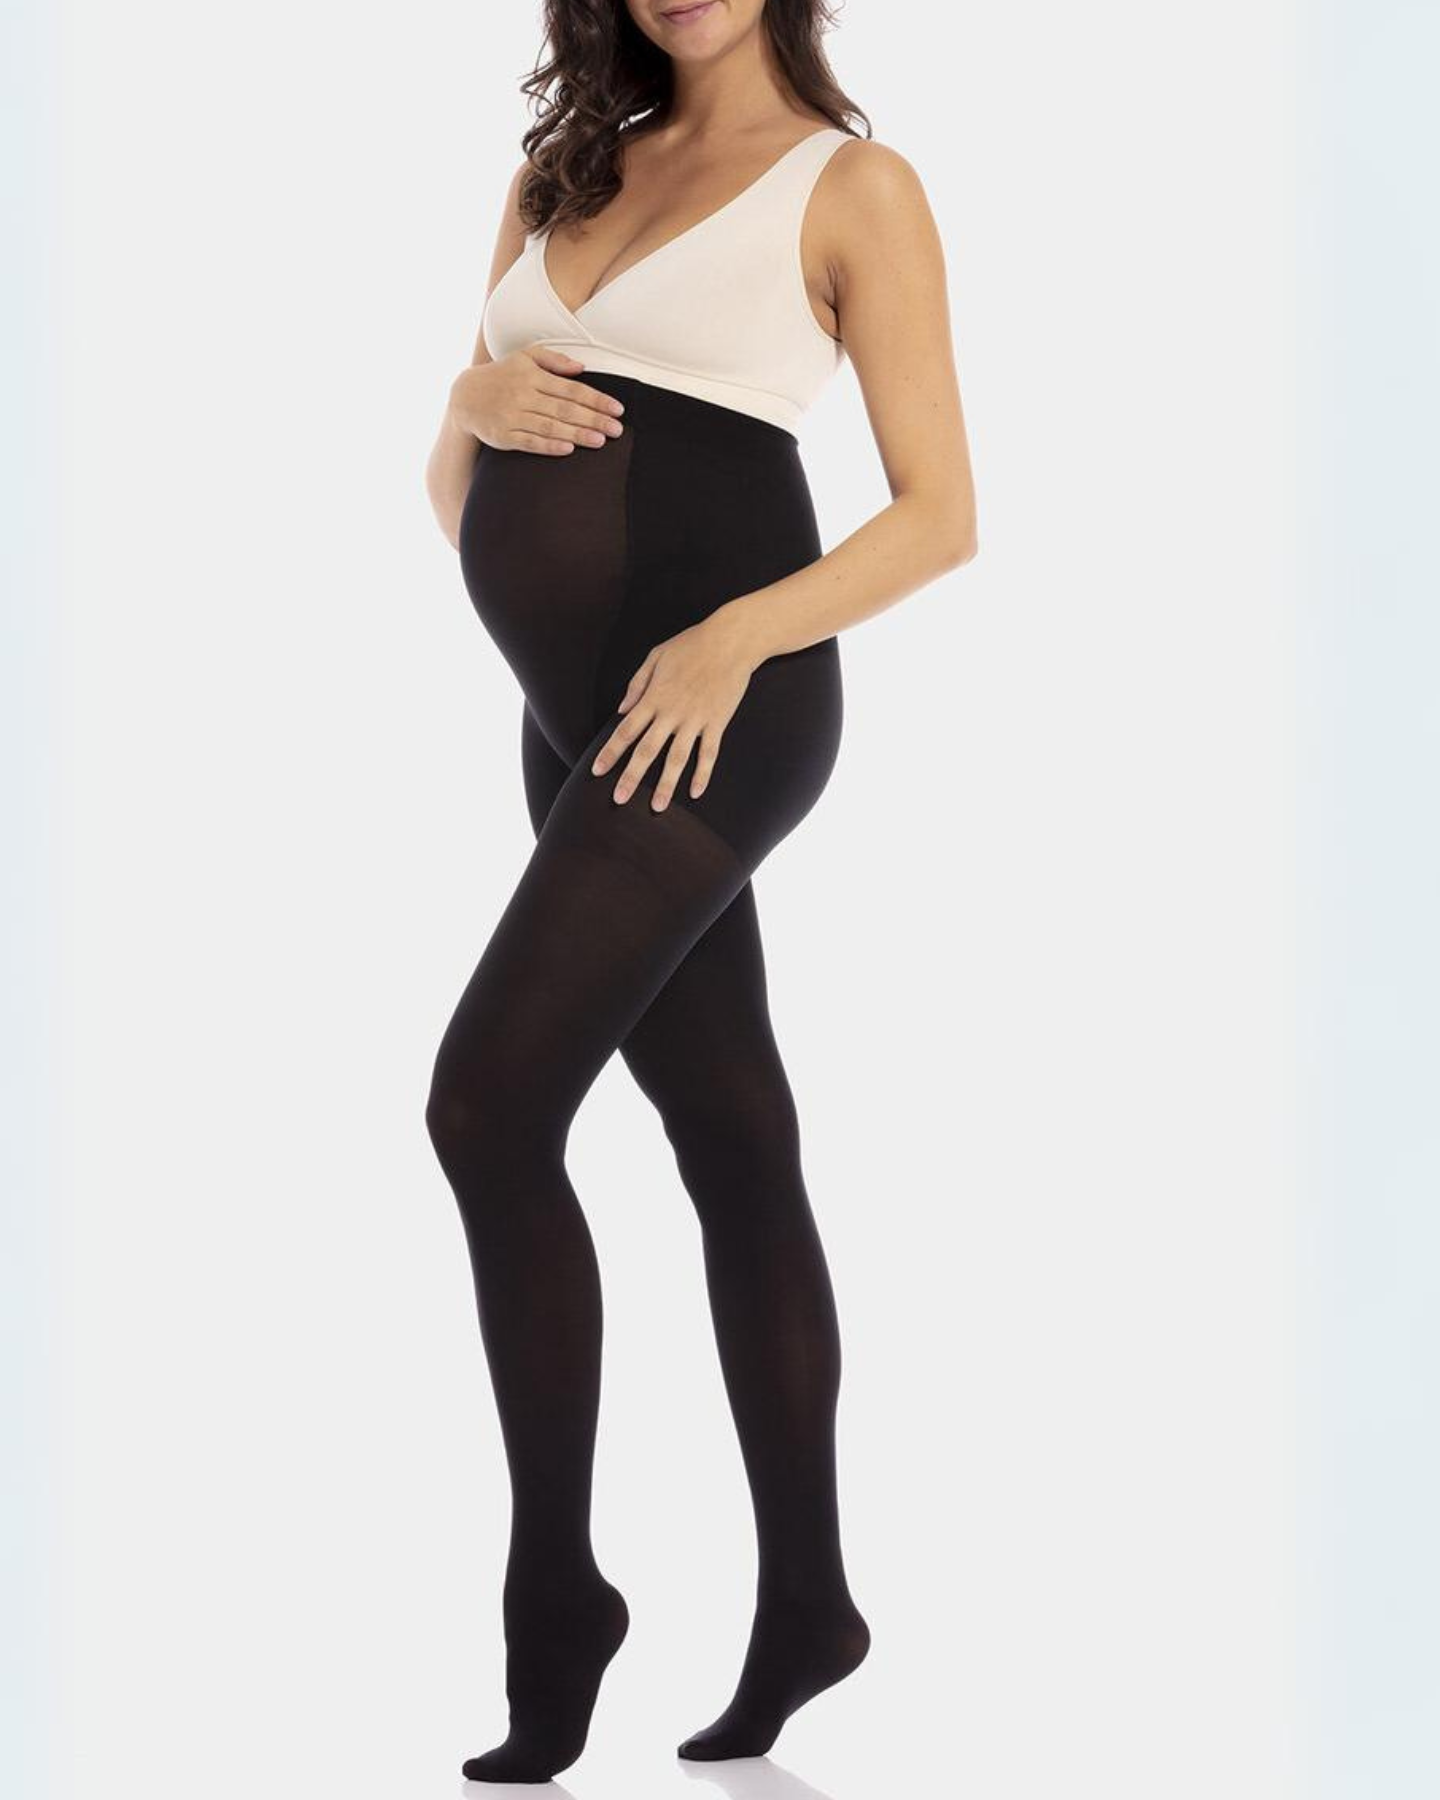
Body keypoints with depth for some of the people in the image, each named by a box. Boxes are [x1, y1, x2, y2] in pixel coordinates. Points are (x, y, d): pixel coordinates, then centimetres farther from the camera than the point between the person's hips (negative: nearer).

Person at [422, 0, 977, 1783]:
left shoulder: (853, 185, 0)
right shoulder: (564, 177, 17)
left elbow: (941, 512, -5)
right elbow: (452, 497, 18)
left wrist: (736, 637, -19)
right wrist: (478, 406, -5)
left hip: (717, 705, -6)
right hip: (588, 723, 6)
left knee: (487, 1103, -15)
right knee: (734, 1142, 9)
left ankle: (555, 1587, -3)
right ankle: (805, 1600, 16)